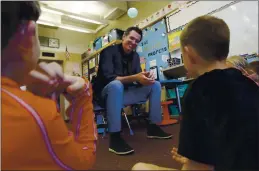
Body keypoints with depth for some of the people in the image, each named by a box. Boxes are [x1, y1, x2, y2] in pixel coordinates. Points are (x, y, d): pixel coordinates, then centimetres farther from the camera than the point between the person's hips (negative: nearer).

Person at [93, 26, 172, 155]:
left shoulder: (135, 56, 8)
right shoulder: (109, 51, -12)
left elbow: (138, 79, 2)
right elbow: (109, 78, -26)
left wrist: (146, 77, -23)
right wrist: (135, 78, -36)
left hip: (124, 93, 7)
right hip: (106, 94, -6)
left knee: (155, 85, -3)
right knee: (116, 85, -40)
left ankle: (153, 127, -1)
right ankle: (114, 137, -34)